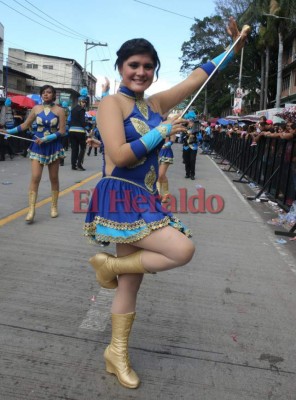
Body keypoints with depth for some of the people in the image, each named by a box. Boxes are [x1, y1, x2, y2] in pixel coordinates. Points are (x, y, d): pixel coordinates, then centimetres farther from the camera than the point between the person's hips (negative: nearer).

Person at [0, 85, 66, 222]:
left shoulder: (59, 110, -4)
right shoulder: (36, 109, 2)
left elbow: (61, 131, -8)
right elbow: (25, 125, 9)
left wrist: (45, 139, -17)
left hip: (53, 146, -1)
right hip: (38, 146, 1)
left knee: (54, 178, 8)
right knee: (35, 177, -9)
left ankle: (54, 207, 20)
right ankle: (31, 210, -8)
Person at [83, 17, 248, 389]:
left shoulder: (155, 104, 13)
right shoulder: (112, 104, -8)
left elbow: (195, 79, 19)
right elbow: (120, 156, -20)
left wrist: (232, 48, 16)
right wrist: (163, 131, -13)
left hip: (143, 199, 7)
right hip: (120, 198, -7)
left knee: (131, 280, 11)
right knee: (182, 250, -19)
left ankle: (117, 352, 28)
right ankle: (109, 264, 2)